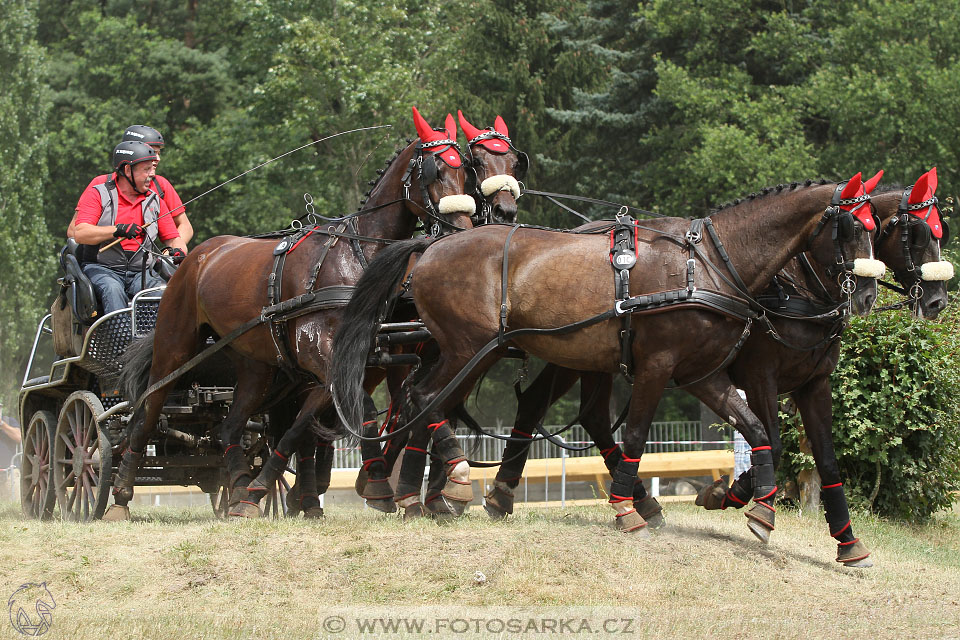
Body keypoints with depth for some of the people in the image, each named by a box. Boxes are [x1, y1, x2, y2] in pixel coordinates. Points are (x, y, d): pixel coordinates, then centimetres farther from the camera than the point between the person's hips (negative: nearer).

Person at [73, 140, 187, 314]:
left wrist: (178, 250, -8)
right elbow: (80, 233, -10)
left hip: (141, 272, 3)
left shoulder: (154, 200, 18)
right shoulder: (97, 194, 3)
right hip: (102, 268, -3)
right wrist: (118, 230, -23)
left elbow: (172, 237, 18)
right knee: (113, 290, -36)